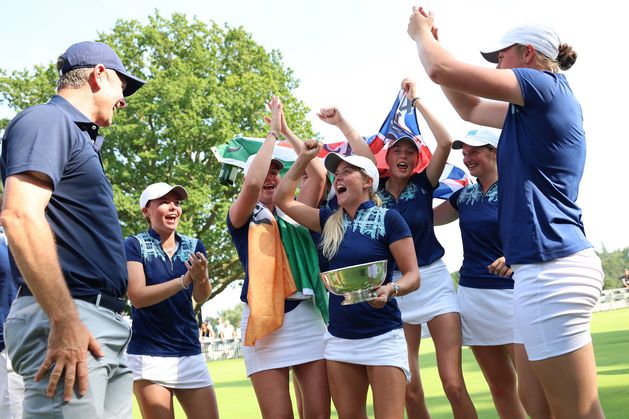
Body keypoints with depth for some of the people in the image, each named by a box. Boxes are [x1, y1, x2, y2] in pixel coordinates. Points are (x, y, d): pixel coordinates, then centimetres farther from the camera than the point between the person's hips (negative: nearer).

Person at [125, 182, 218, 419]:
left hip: (189, 353, 4)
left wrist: (202, 277, -26)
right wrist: (185, 279, -26)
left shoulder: (194, 247, 8)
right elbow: (137, 297, -16)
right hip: (148, 355, -4)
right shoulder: (134, 245, -4)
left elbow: (201, 298, -3)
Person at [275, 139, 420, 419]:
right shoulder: (330, 221, 11)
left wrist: (390, 289, -27)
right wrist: (304, 158, 10)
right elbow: (283, 200, 14)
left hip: (382, 337, -5)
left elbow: (413, 276, -7)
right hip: (339, 339, 6)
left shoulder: (388, 219, -5)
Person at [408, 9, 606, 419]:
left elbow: (443, 70, -10)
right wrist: (431, 38, 28)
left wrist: (422, 34, 10)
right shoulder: (536, 105, 20)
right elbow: (470, 108, 31)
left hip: (550, 267, -10)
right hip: (553, 264, 10)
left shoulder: (545, 85, -7)